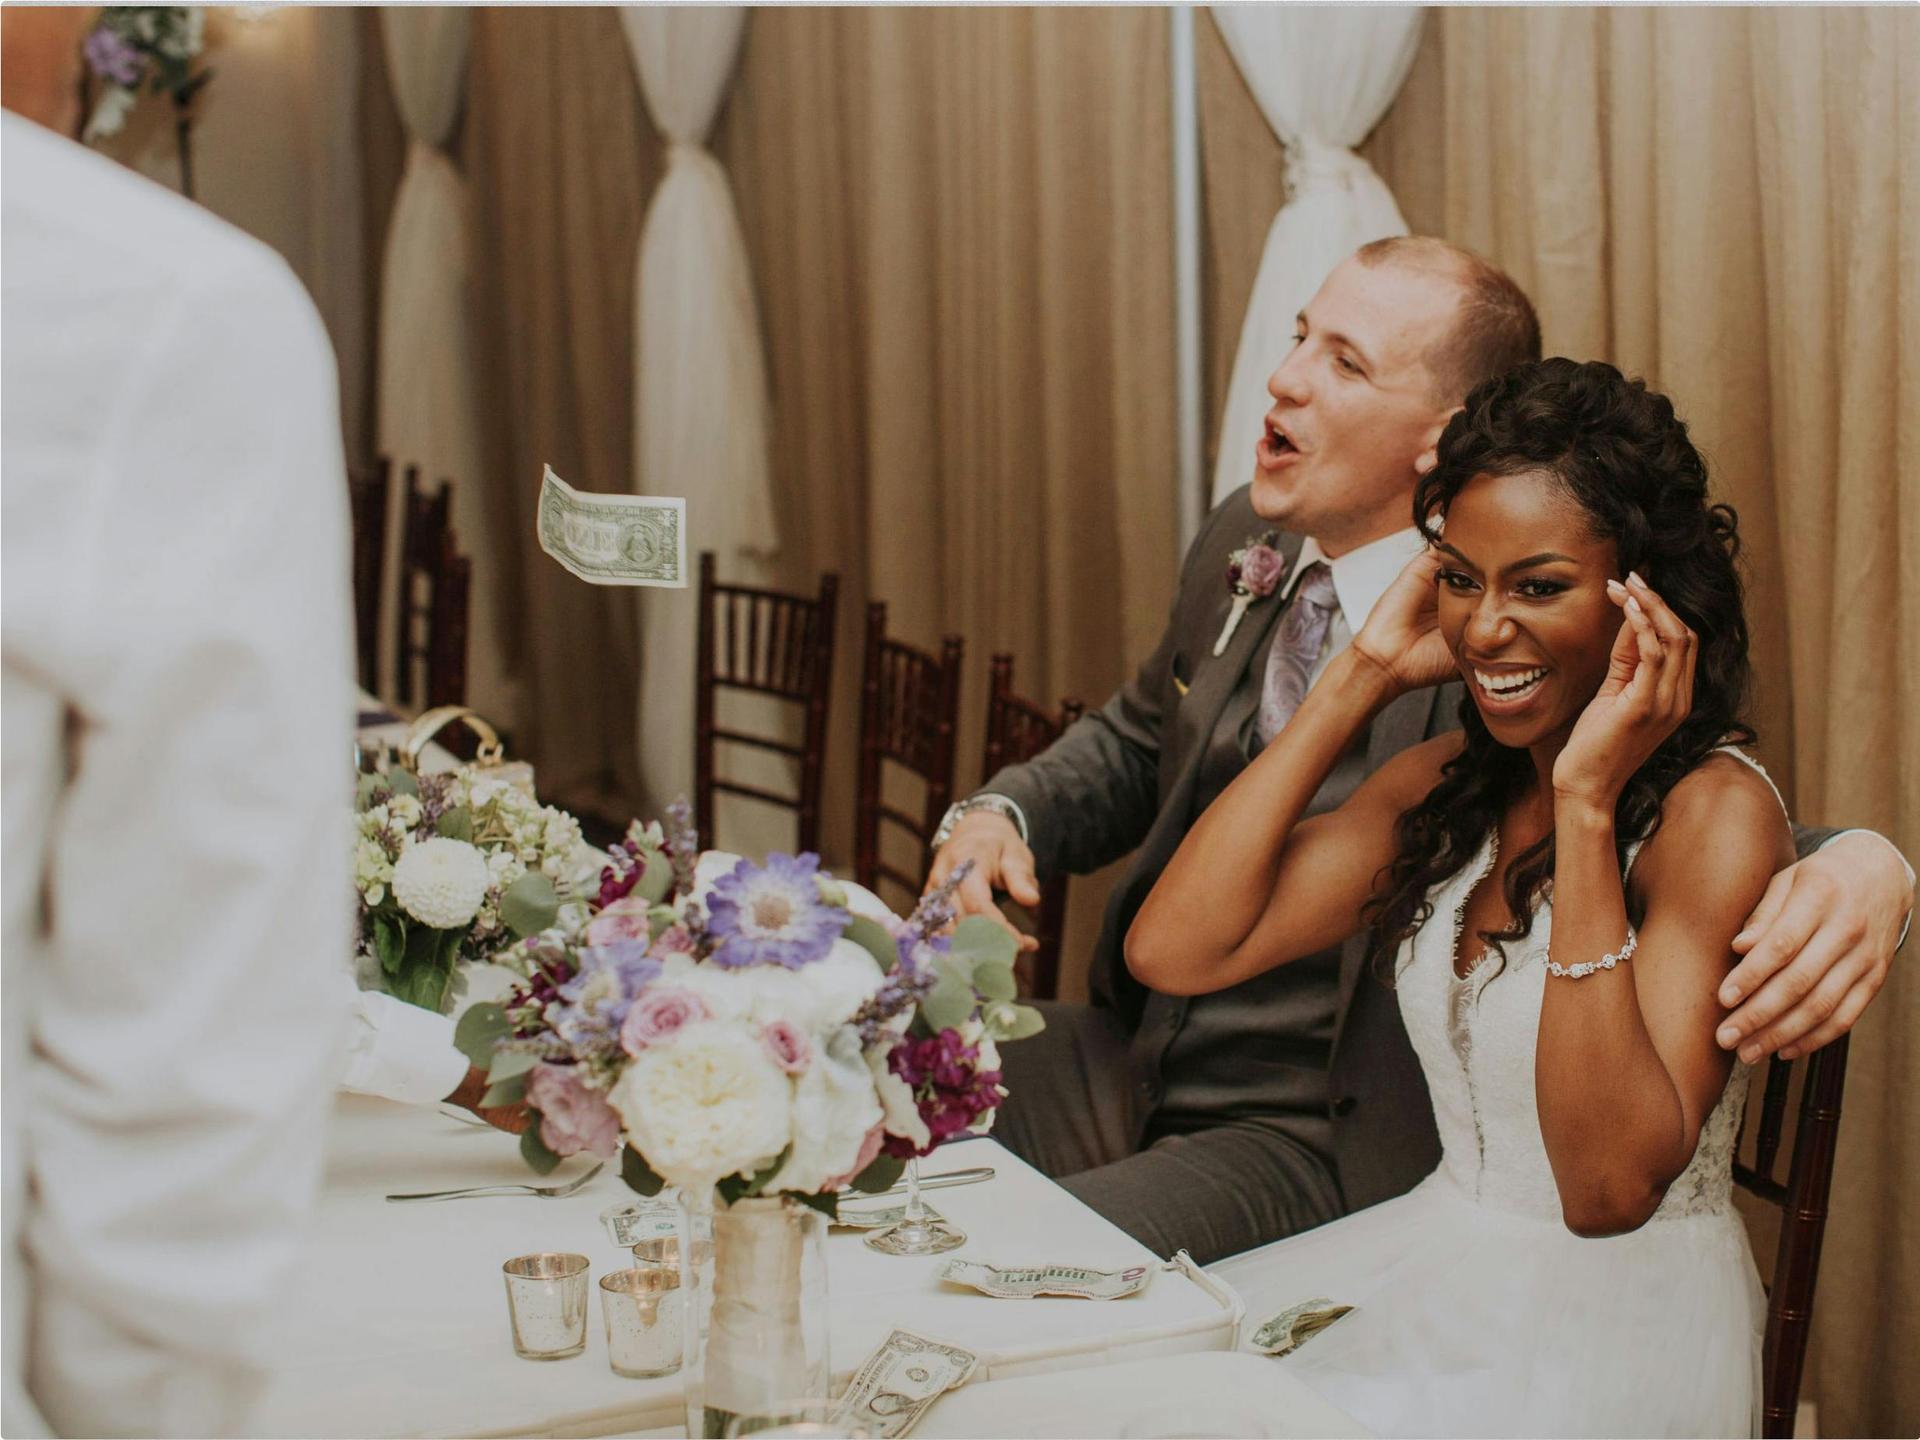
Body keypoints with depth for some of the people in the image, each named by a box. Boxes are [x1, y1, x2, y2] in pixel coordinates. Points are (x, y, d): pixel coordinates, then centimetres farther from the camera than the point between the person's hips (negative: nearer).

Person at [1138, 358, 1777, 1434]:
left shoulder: (1714, 813, -16)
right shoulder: (1445, 783, 5)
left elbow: (1611, 1184, -25)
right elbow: (1175, 950, -6)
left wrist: (1586, 804, -27)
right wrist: (1363, 677, -4)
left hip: (1617, 1320, -6)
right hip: (1433, 1264, 6)